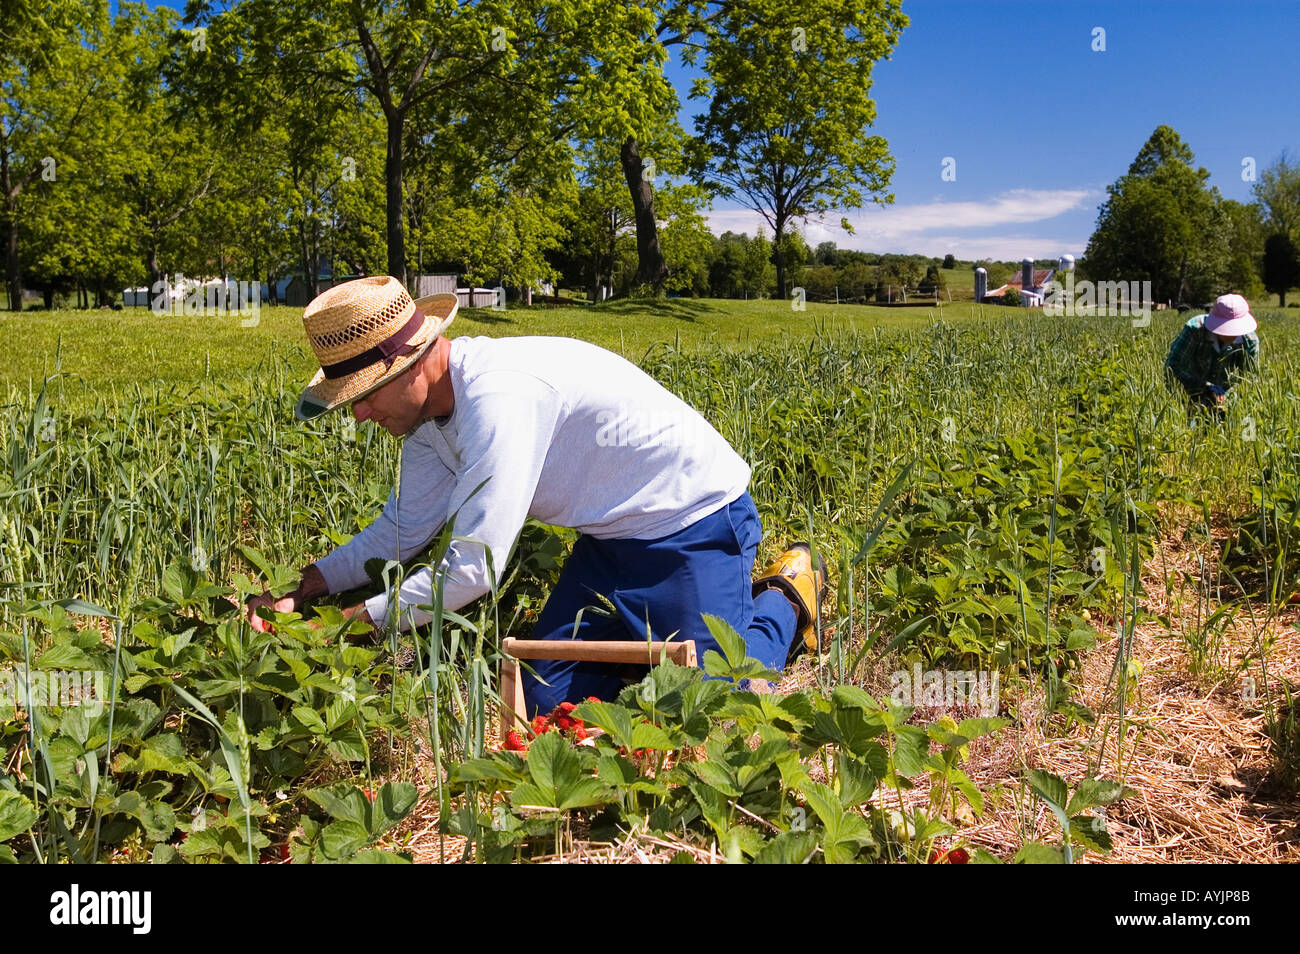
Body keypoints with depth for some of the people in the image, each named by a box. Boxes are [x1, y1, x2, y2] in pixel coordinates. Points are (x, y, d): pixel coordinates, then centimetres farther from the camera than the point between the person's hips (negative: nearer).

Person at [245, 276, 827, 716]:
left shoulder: (497, 396, -33)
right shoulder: (428, 405, -2)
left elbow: (475, 569, -32)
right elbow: (405, 528, 8)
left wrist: (352, 624, -23)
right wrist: (304, 586, -3)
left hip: (696, 521, -8)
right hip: (614, 536, 8)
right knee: (547, 702, 2)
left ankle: (784, 600, 15)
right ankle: (658, 635, 23)